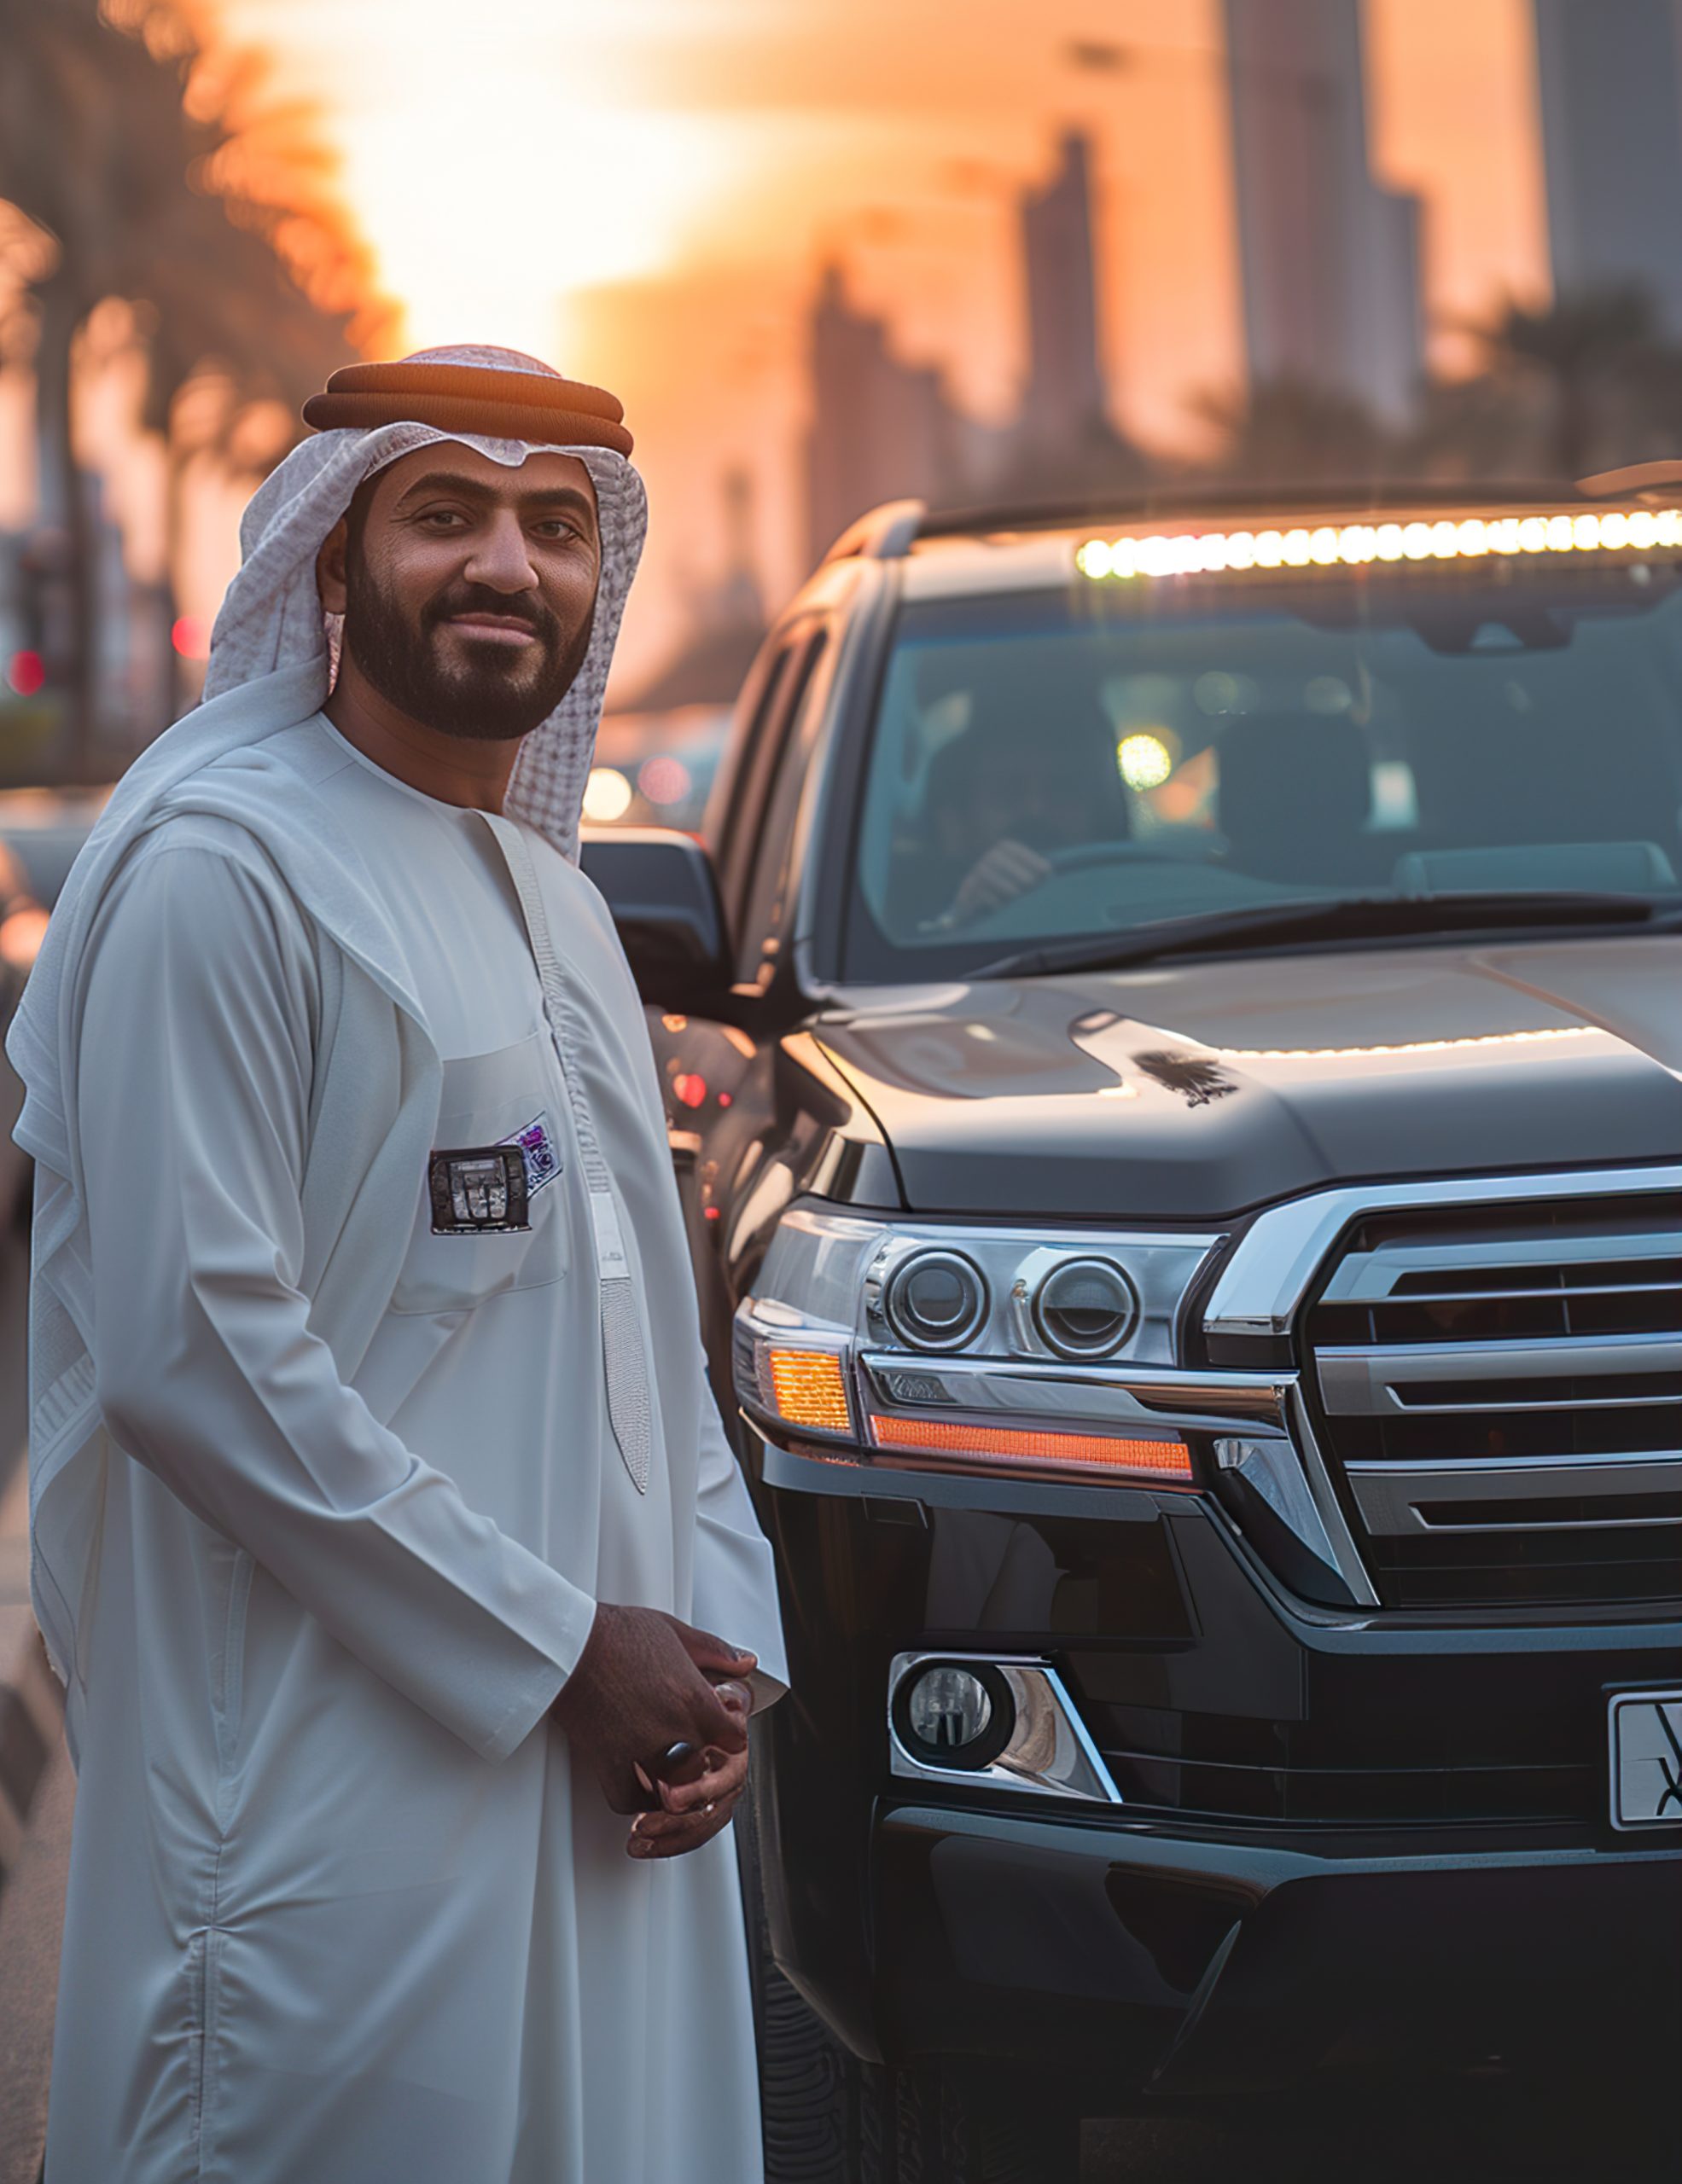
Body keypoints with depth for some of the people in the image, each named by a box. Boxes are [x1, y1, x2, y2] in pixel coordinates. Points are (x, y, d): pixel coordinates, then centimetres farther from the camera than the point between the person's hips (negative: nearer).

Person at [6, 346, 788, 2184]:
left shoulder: (554, 906, 18)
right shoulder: (218, 867, -10)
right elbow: (193, 1350, -18)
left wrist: (715, 1649, 5)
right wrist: (554, 1647, -15)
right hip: (338, 1793, -8)